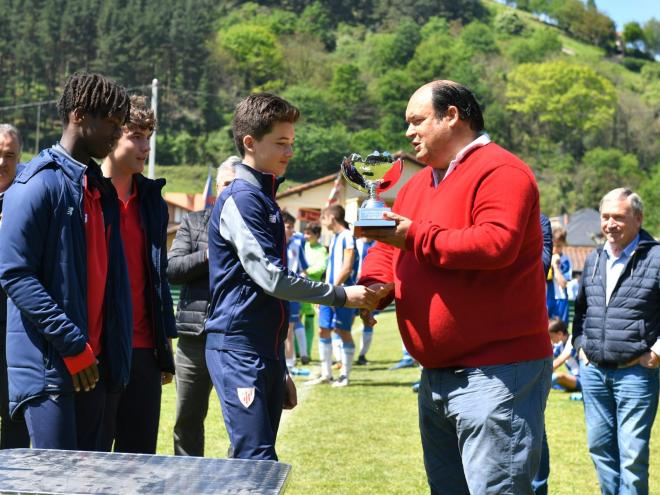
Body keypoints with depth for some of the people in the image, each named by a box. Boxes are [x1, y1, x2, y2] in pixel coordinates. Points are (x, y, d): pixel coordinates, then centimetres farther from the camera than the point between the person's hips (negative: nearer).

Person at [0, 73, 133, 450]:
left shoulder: (101, 188, 16)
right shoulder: (39, 184, -10)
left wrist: (113, 355, 11)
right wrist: (71, 343, -18)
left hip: (91, 363, 8)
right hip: (49, 363, -8)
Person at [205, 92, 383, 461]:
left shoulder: (265, 198, 18)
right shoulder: (241, 199, -11)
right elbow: (271, 277, -18)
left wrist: (281, 370, 23)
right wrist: (342, 295, -11)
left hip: (266, 349, 9)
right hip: (239, 349, -9)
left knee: (258, 459, 9)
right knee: (258, 461, -14)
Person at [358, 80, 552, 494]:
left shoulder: (500, 172, -12)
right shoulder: (419, 183, 18)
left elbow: (496, 243, -27)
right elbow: (389, 247, 21)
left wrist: (417, 237, -20)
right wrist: (375, 282, -1)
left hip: (496, 373, -9)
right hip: (438, 374, 10)